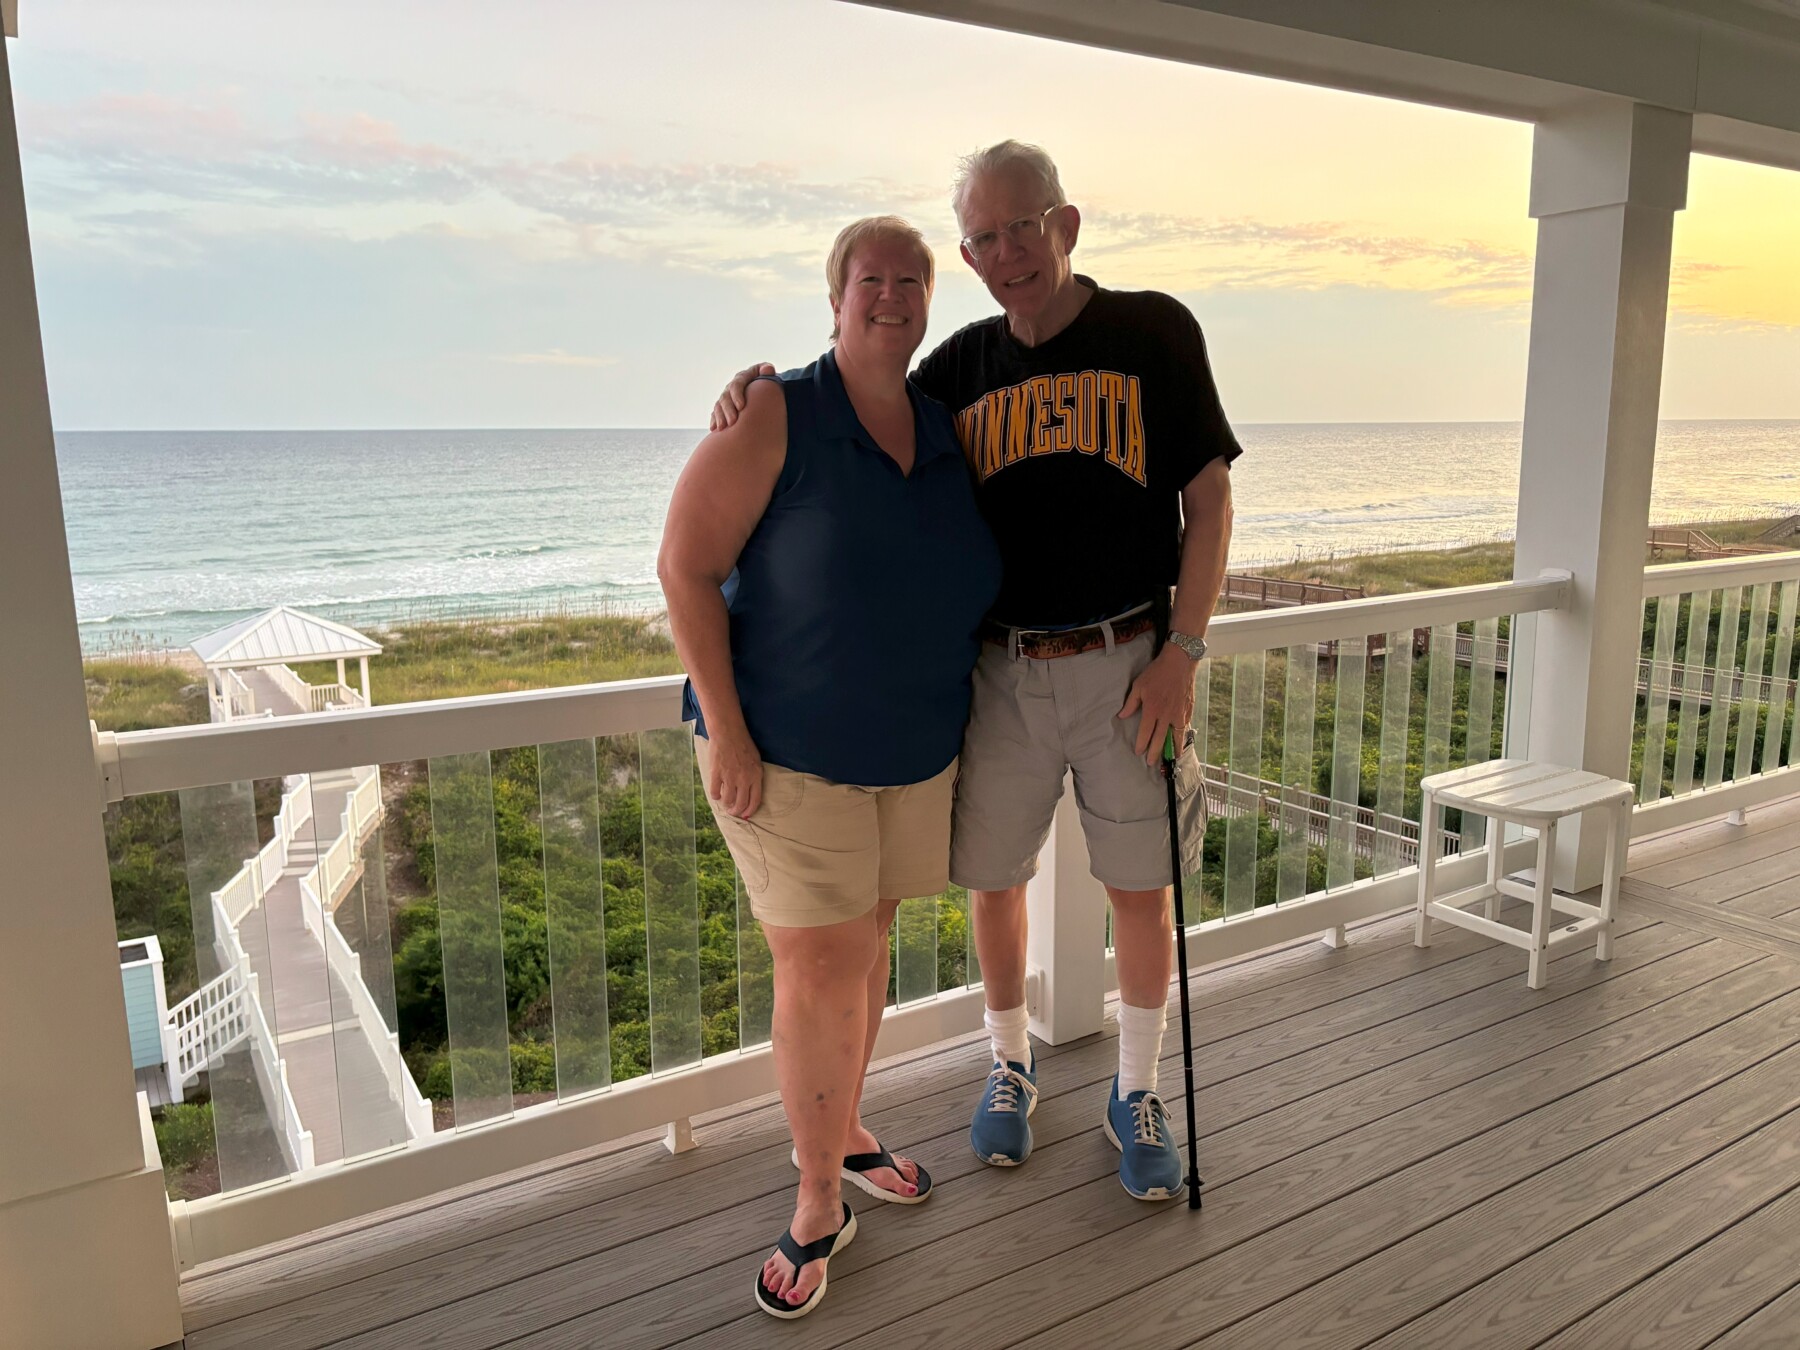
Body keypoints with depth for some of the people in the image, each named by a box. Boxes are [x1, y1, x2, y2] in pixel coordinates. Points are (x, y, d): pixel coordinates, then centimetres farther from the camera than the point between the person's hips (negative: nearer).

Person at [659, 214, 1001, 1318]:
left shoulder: (949, 430, 5)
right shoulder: (776, 416, -13)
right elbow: (687, 566, -15)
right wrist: (725, 729, -19)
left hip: (916, 748, 6)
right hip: (785, 748, -6)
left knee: (866, 941, 17)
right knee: (820, 967, -2)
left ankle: (843, 1132, 40)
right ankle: (820, 1207, 17)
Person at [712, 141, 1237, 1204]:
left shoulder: (1154, 330, -2)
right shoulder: (962, 367, 6)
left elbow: (1210, 497, -3)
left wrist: (1182, 651, -11)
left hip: (1128, 665, -2)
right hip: (1002, 668, 3)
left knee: (1142, 893, 7)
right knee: (994, 880, 11)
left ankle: (1137, 1092, 30)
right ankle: (1012, 1065, 36)